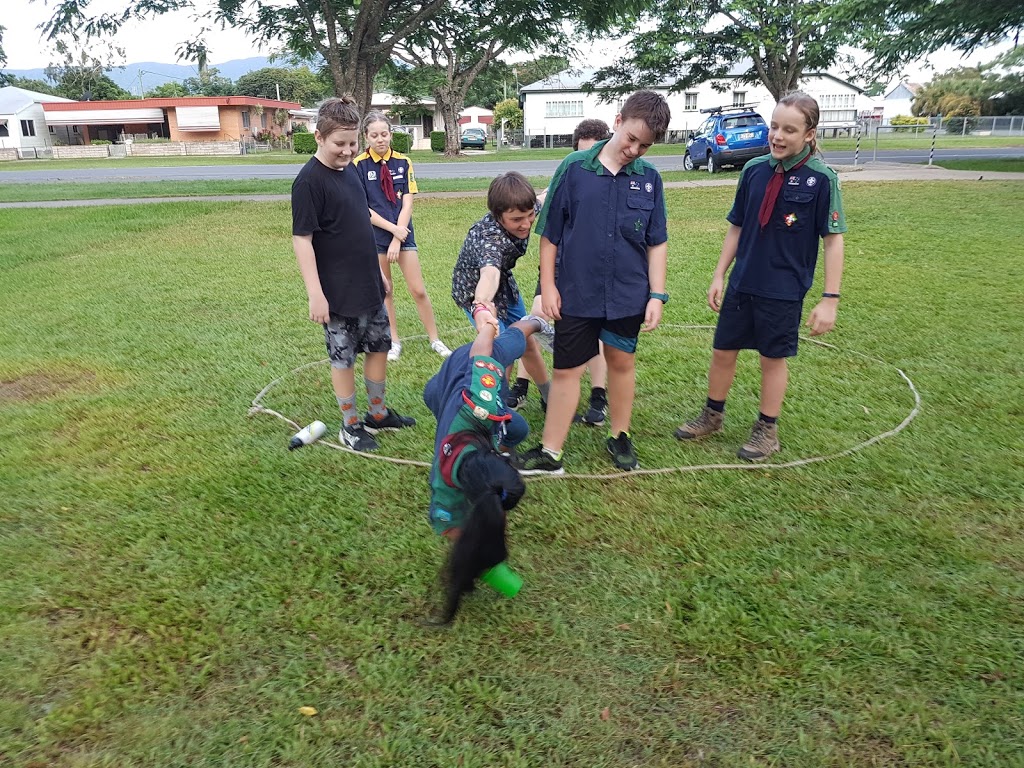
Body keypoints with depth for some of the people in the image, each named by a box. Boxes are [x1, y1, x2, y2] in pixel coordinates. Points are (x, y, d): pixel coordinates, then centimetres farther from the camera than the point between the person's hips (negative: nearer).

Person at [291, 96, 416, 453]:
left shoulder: (350, 170, 8)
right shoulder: (309, 181, -16)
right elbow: (302, 240, -18)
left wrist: (378, 272, 19)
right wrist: (315, 294, -21)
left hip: (368, 286, 8)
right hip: (338, 293, -8)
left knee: (379, 346, 16)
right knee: (343, 357, 5)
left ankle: (378, 413, 32)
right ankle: (350, 426, 21)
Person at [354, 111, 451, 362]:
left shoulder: (403, 162, 0)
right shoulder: (359, 165, -6)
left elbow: (407, 203, -4)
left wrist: (397, 240, -11)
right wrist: (392, 228, -15)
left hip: (403, 234, 1)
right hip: (374, 236, -1)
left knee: (418, 291, 2)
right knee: (383, 292, 9)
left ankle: (435, 339, 15)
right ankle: (394, 341, 23)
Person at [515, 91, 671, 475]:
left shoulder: (649, 178, 0)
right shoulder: (574, 168, -6)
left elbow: (657, 243, 4)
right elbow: (550, 233, -2)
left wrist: (657, 294, -1)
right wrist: (547, 284, -3)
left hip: (628, 295, 2)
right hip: (576, 294, -2)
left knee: (622, 362, 15)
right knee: (566, 370, 5)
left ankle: (620, 437, 35)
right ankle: (550, 452, 15)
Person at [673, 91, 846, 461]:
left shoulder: (821, 178, -12)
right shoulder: (754, 170, 0)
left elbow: (834, 240, -9)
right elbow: (737, 227, 8)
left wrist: (830, 299, -12)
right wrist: (718, 275, 7)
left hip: (785, 291, -4)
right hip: (742, 284, 4)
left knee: (773, 358, 10)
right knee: (723, 351, 12)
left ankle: (767, 429, 29)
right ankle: (713, 415, 34)